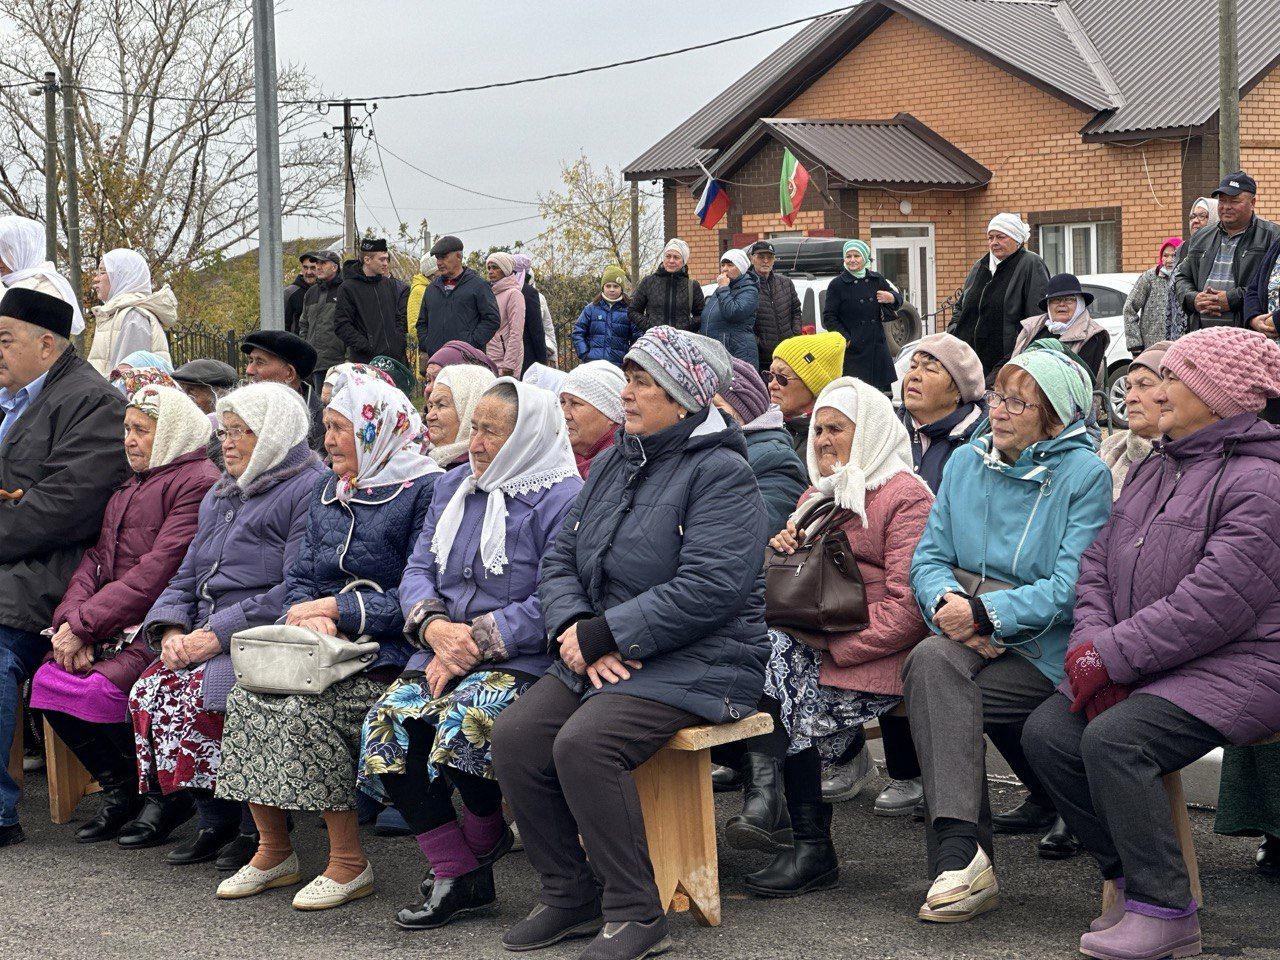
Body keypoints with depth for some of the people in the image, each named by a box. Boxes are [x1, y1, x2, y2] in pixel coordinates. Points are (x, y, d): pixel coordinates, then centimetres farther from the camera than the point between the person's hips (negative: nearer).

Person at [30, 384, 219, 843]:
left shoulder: (198, 483, -10)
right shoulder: (128, 489, 21)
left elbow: (159, 570, -19)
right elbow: (97, 557, 11)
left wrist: (85, 623, -19)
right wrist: (70, 618, -8)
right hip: (114, 628, 8)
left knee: (99, 689, -27)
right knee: (48, 680, -11)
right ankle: (118, 789, 7)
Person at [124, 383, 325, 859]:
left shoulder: (309, 491, -6)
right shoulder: (220, 496, 23)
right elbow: (187, 577, 21)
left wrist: (219, 634, -19)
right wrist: (172, 630, -1)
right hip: (206, 638, 8)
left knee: (194, 694, -28)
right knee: (150, 689, -16)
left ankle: (219, 818, -12)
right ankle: (164, 800, -4)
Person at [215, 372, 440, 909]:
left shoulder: (424, 490, -5)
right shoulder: (329, 492, 20)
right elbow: (300, 576, 16)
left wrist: (337, 610, -13)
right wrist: (305, 614, -8)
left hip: (386, 653, -7)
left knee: (306, 710, -29)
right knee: (247, 699, -16)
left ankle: (349, 863, -17)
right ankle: (272, 853, -4)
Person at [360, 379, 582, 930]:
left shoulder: (564, 500, -7)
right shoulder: (454, 487, 17)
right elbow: (418, 571, 13)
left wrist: (472, 643, -19)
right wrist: (436, 628, -9)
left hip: (522, 659, -7)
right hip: (445, 653, 7)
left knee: (464, 719, -33)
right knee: (388, 722, -19)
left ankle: (482, 843, 0)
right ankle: (454, 875, -10)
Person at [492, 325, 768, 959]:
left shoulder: (720, 473, -9)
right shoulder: (616, 465, 16)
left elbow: (708, 588, -22)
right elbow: (560, 558, 13)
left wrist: (600, 634, -20)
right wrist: (574, 630, -9)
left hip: (696, 663, -8)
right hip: (601, 660, 8)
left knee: (584, 744, -30)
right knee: (514, 736, -14)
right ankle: (568, 895, 0)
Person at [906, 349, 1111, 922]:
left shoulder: (1085, 475, -3)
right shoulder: (966, 463, 14)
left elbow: (1071, 586, -13)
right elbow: (929, 557, 10)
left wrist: (984, 612, -22)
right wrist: (947, 602, -14)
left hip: (1042, 651, -5)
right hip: (968, 638, 5)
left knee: (931, 677, -29)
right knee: (933, 662, -30)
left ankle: (956, 855, -28)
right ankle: (963, 856, -29)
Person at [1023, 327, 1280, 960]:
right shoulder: (1151, 473, 18)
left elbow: (1213, 603, -22)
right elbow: (1097, 566, 14)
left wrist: (1112, 656, -20)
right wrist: (1091, 645, -6)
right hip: (1141, 668, 9)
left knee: (1113, 738, -29)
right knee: (1047, 732, -10)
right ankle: (1131, 882, 1)